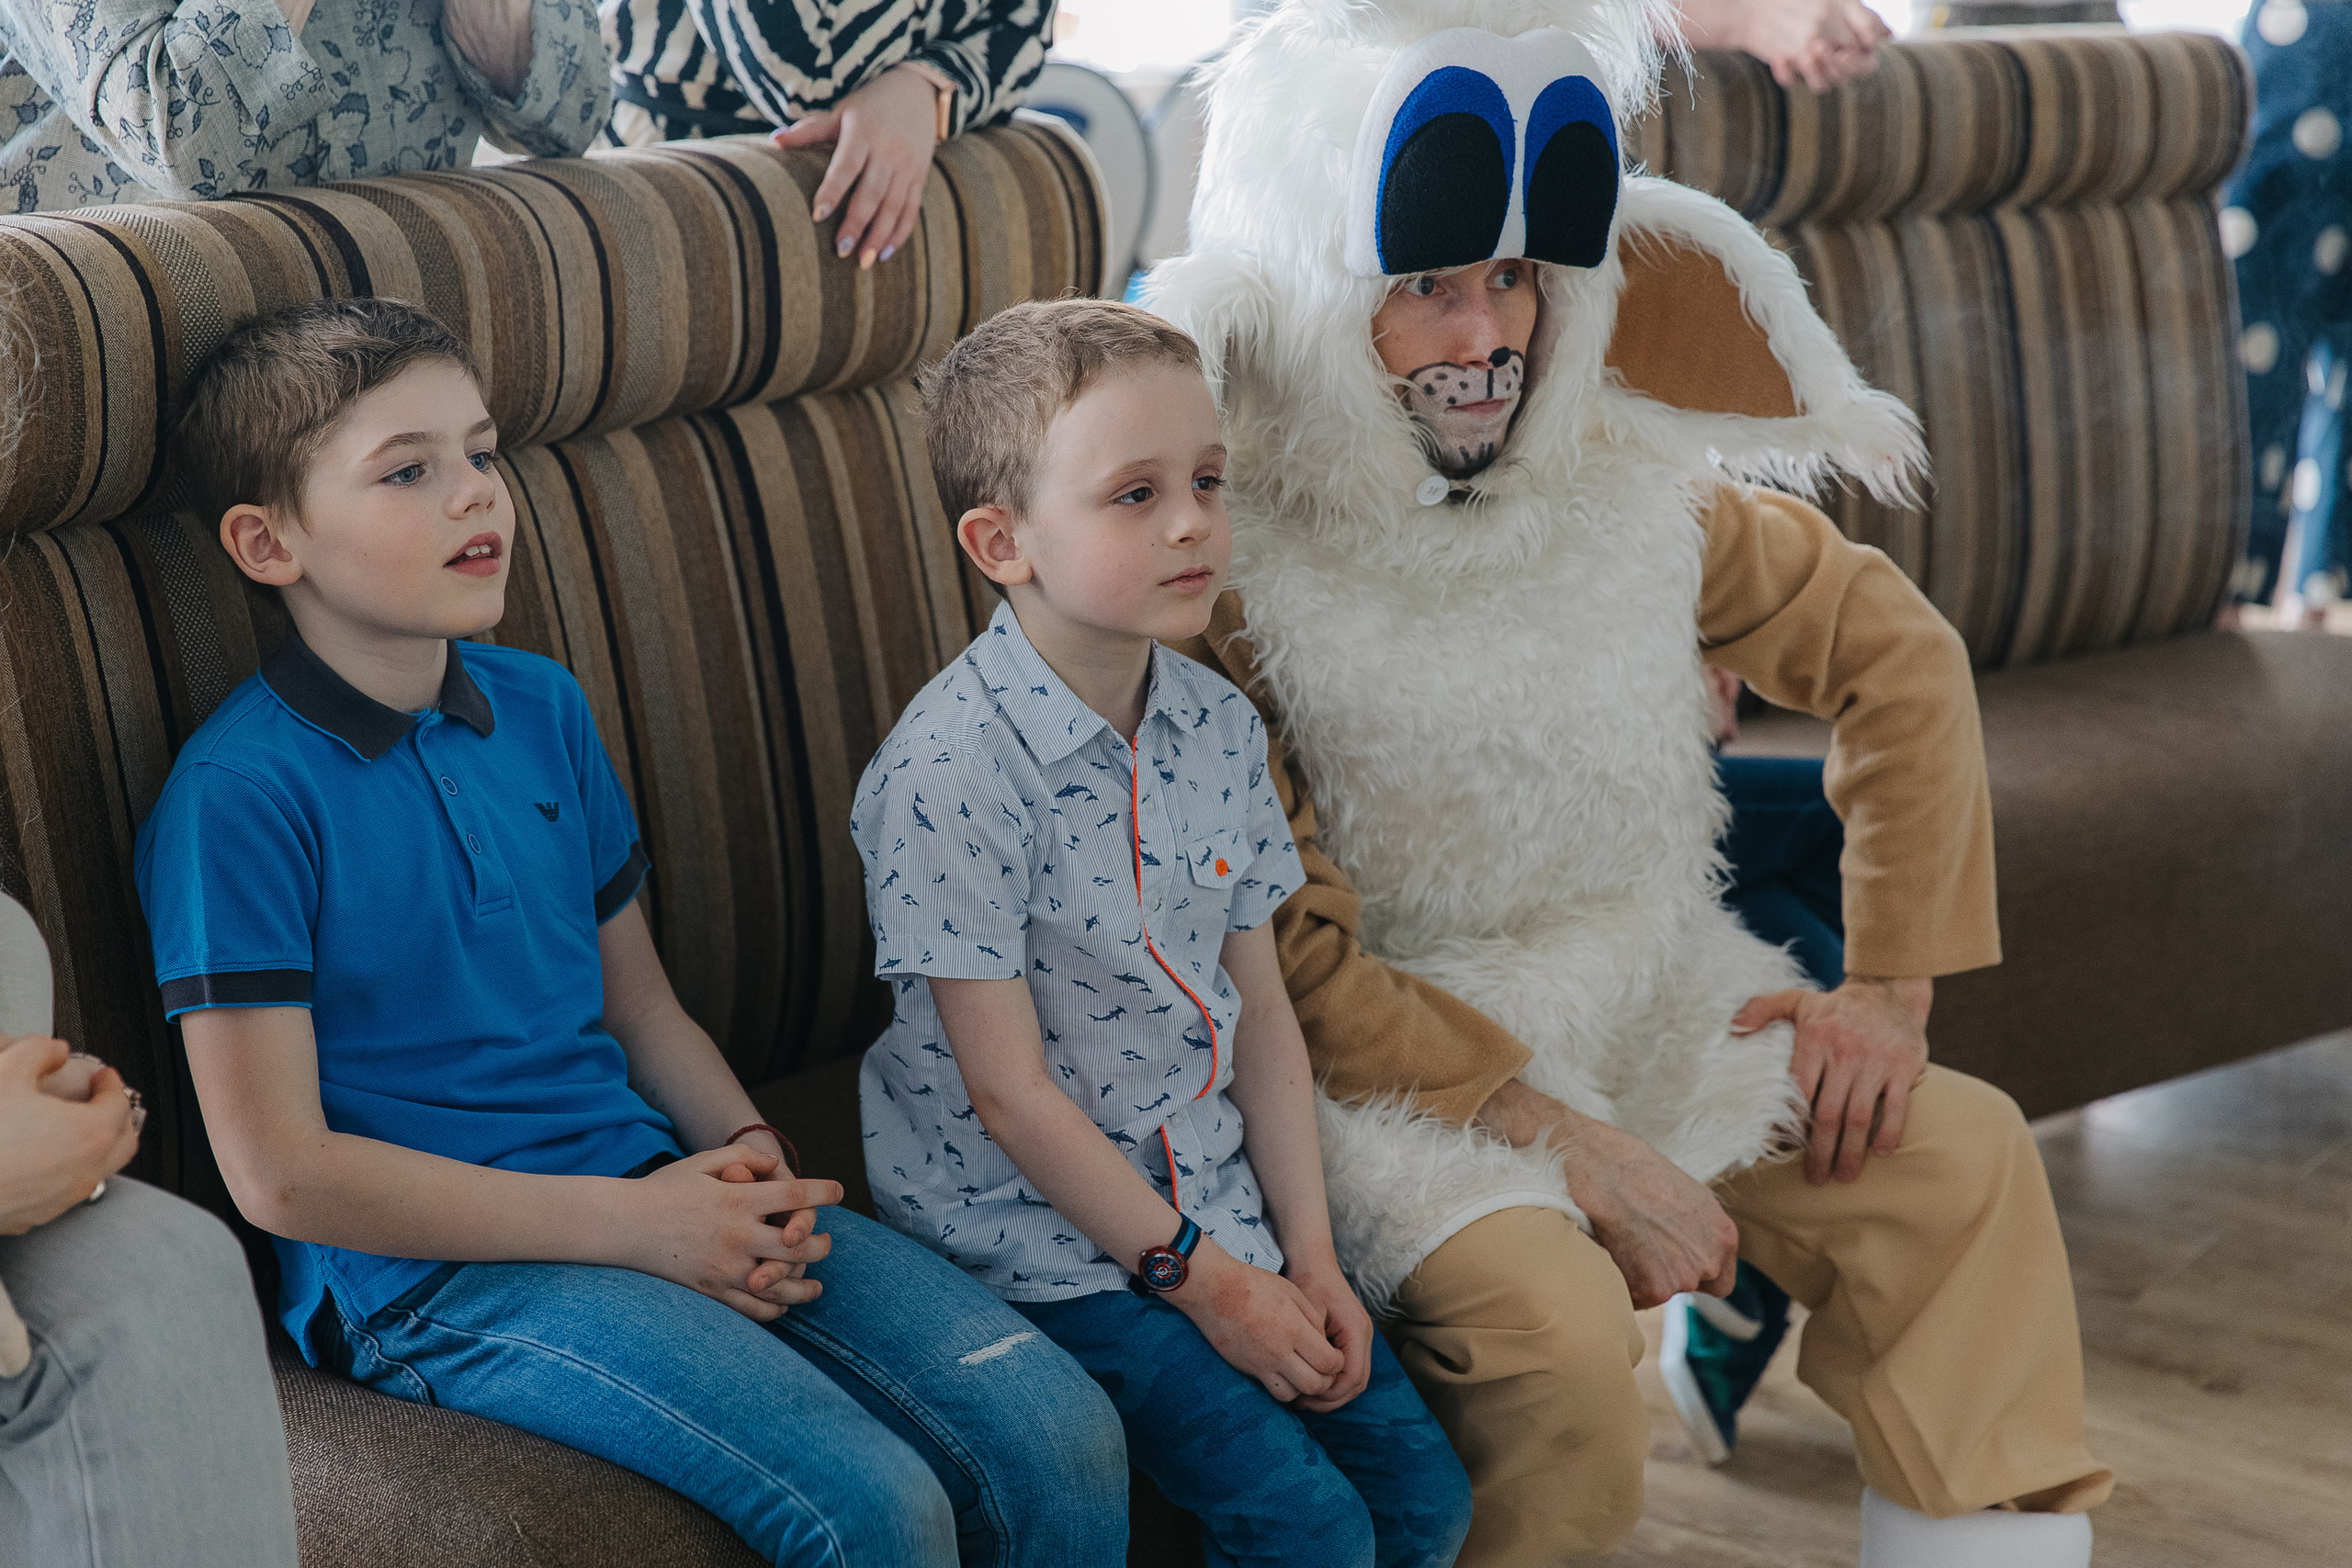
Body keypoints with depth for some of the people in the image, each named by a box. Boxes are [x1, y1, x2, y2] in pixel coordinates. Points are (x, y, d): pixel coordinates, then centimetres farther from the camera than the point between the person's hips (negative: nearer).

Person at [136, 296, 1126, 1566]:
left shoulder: (542, 709, 12)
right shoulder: (240, 793, -12)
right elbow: (280, 1171, -14)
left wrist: (749, 1156, -2)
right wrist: (630, 1224, -15)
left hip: (655, 1190, 7)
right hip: (434, 1268, -7)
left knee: (1062, 1440, -8)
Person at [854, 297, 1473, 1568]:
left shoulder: (1218, 726, 1)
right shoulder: (951, 771, -21)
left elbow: (1260, 1007, 8)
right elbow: (1008, 1089, -18)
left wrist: (1306, 1249, 1)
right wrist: (1203, 1279, -14)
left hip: (1212, 1195, 7)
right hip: (1040, 1233, -7)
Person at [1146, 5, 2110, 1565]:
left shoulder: (1621, 471, -3)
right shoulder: (1220, 551, -21)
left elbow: (1895, 655, 7)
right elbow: (1289, 958, -20)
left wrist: (1891, 987, 0)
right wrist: (1565, 1141, -22)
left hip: (1640, 1013, 7)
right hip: (1382, 1068, -6)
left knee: (1963, 1157, -3)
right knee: (1557, 1325, -31)